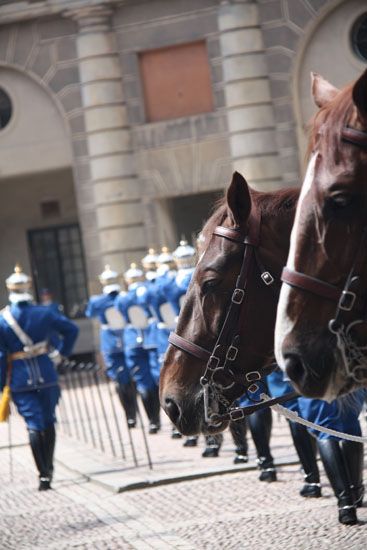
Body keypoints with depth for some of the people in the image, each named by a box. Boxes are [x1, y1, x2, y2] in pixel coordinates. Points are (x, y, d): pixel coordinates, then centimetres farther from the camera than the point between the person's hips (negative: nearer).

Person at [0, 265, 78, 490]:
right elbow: (71, 329, 4)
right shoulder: (44, 313, -4)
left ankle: (44, 475, -5)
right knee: (48, 422, 15)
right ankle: (49, 468, 23)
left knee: (34, 425, 1)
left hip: (20, 380, -1)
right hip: (46, 374, 1)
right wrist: (63, 353, 15)